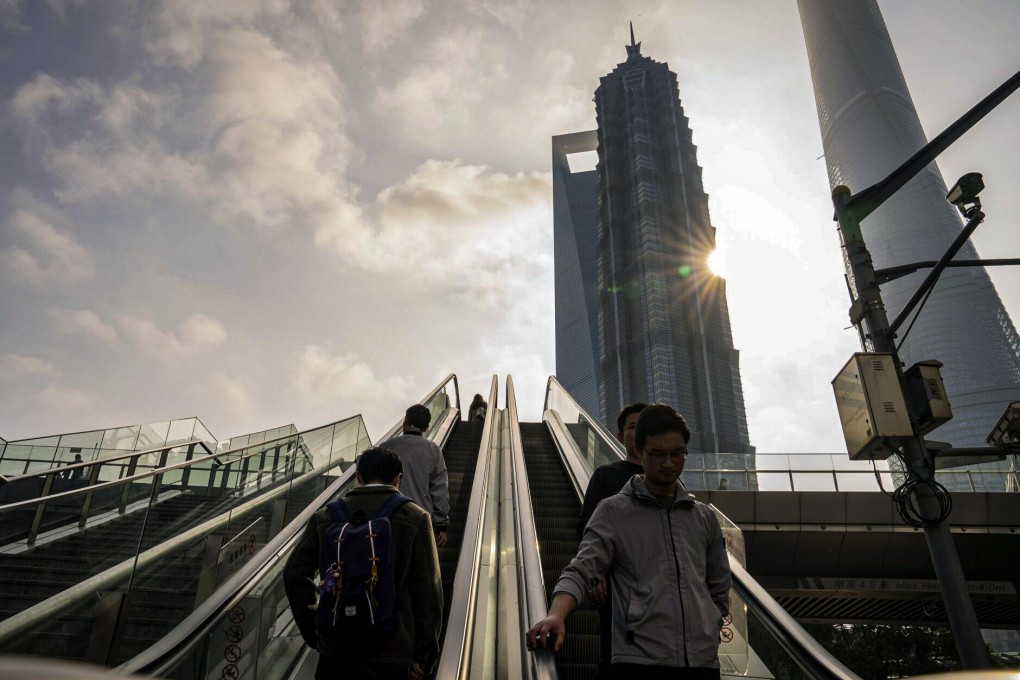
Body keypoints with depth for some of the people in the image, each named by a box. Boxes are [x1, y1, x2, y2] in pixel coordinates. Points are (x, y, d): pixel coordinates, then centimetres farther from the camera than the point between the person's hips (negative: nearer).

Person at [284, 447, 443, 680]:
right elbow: (428, 589, -6)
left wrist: (313, 633, 7)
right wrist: (423, 655, 1)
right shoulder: (415, 518, -4)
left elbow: (295, 574, 0)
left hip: (336, 646, 2)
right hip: (392, 650, -1)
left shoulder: (327, 516, 3)